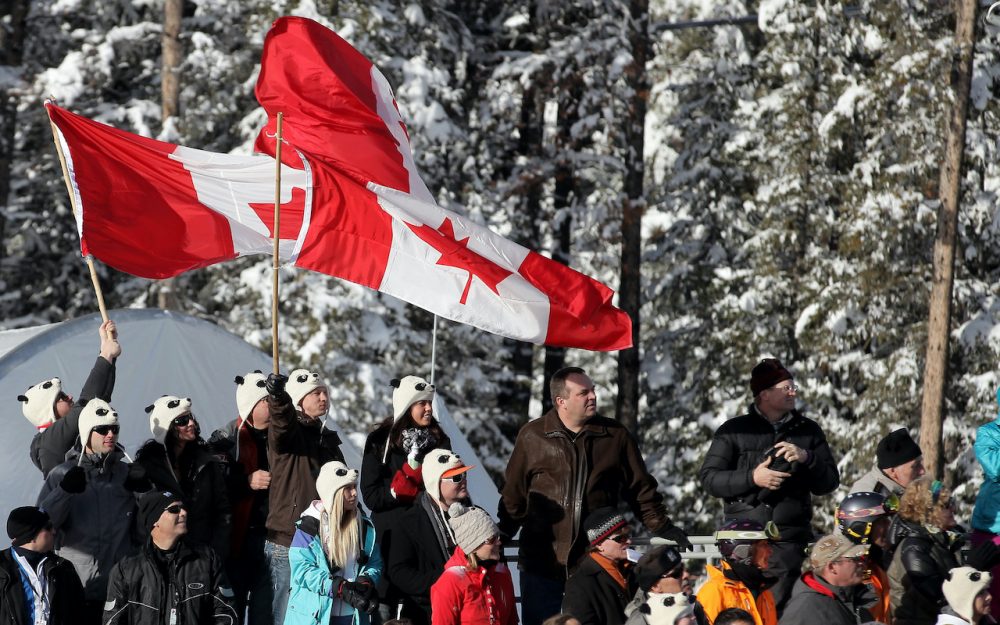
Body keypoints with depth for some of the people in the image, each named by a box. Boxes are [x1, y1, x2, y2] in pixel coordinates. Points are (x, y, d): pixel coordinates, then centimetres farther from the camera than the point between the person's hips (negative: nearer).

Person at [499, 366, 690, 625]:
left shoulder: (616, 436, 5)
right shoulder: (532, 437, 1)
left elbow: (641, 489, 12)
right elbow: (514, 495, 8)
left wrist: (663, 528, 6)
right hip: (541, 562, -1)